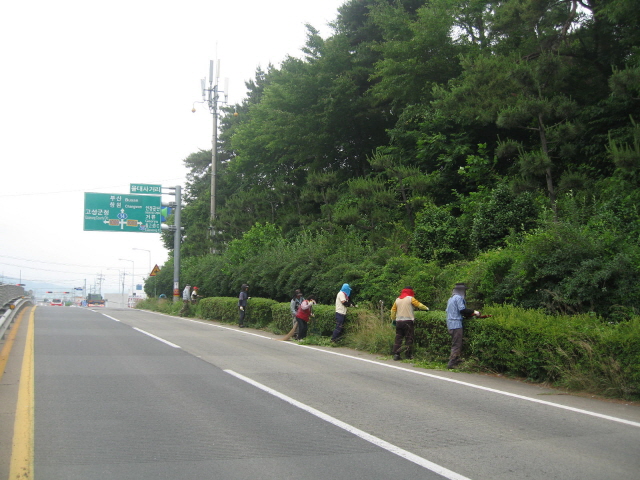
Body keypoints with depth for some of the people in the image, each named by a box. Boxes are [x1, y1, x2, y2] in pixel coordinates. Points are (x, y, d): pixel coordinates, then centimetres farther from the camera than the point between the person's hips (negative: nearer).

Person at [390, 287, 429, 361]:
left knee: (398, 338, 7)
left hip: (399, 321, 5)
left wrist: (393, 319, 21)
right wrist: (426, 308, 12)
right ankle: (408, 355, 2)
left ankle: (396, 354, 2)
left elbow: (393, 310, 12)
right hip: (408, 321, -4)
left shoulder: (397, 300, 12)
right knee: (409, 339, 2)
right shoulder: (410, 299, -3)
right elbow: (419, 305, -3)